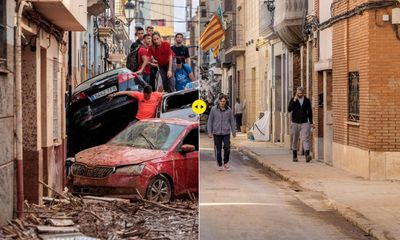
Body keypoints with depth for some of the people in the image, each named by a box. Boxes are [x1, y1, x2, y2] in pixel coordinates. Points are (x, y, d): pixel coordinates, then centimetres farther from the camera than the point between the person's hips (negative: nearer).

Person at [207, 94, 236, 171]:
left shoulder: (229, 110, 1)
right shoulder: (213, 109, -3)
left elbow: (232, 121, 9)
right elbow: (210, 121, 2)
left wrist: (234, 132, 11)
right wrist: (209, 132, -1)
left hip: (226, 133, 0)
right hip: (217, 133, 0)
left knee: (227, 148, -11)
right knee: (218, 150, 3)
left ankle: (226, 162, 11)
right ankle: (220, 165, 17)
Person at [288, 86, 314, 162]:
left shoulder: (307, 101, 5)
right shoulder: (293, 100, 1)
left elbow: (310, 112, 13)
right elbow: (289, 109, -12)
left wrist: (311, 122, 12)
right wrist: (294, 101, -21)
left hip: (304, 123, 0)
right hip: (295, 123, 0)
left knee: (306, 139, -14)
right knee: (295, 140, 8)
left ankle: (307, 156, -25)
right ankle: (295, 156, 20)